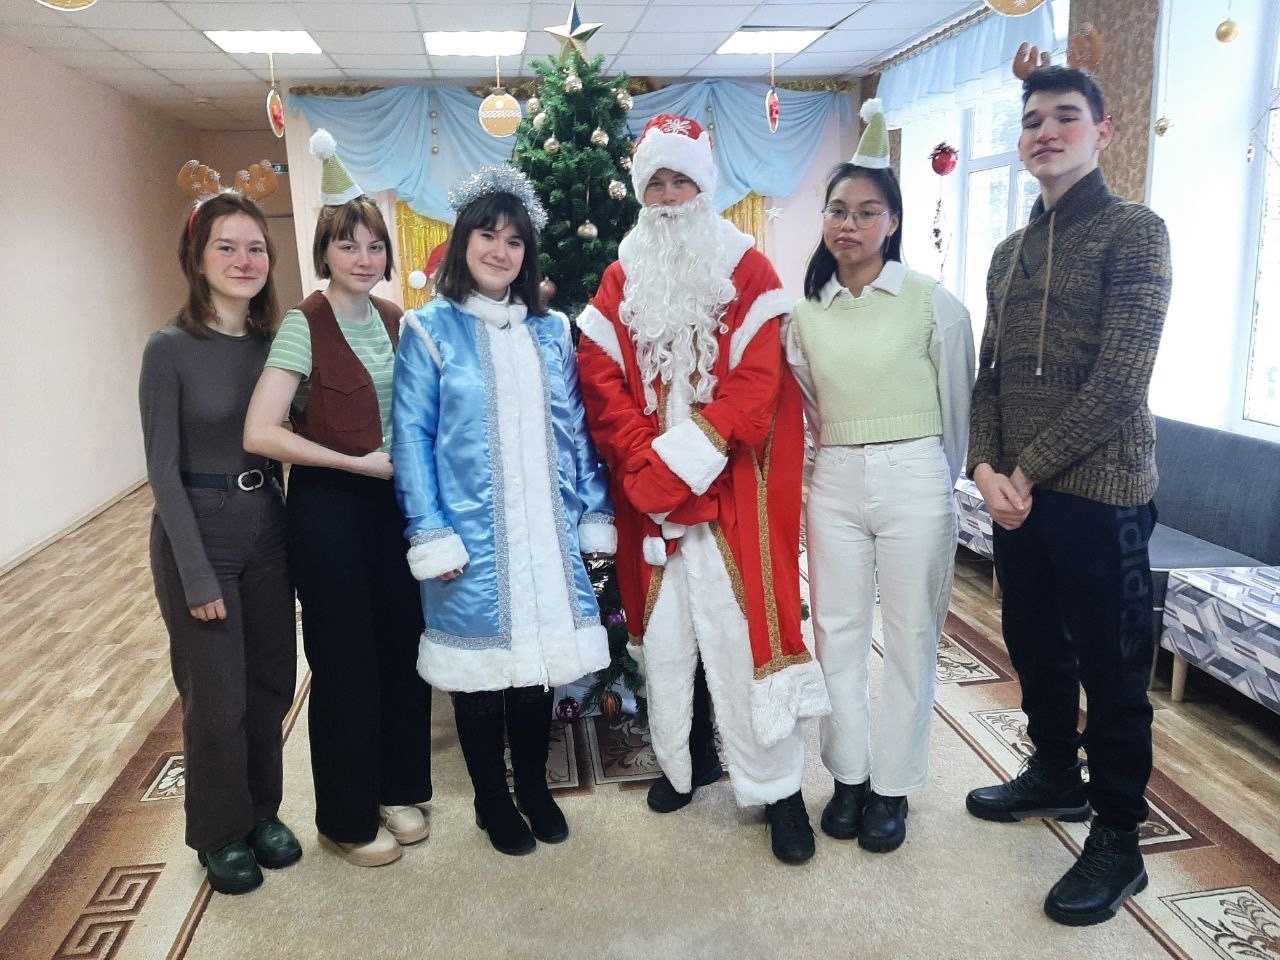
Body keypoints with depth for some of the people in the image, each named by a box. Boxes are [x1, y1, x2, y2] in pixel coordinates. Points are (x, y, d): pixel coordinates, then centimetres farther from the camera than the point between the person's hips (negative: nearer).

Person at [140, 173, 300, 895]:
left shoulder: (275, 343, 2)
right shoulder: (170, 350, -11)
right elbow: (163, 471, -11)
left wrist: (295, 535, 1)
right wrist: (197, 575, -14)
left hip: (267, 523, 5)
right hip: (198, 528, -5)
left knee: (272, 681, 14)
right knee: (217, 695, 6)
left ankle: (263, 813, 35)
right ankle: (222, 834, 29)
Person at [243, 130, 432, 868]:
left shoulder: (395, 320, 6)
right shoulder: (304, 325, -12)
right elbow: (260, 433, -20)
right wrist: (356, 461, -18)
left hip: (394, 501, 6)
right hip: (330, 507, -5)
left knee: (403, 647, 12)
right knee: (345, 660, 6)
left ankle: (399, 790, 32)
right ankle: (348, 818, 25)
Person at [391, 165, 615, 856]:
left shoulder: (551, 330, 10)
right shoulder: (430, 329, -2)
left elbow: (574, 429, 11)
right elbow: (412, 436, -5)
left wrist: (594, 512, 8)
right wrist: (431, 535, -11)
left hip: (546, 533, 4)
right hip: (473, 539, -3)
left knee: (538, 658, 13)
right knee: (480, 667, 9)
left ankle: (535, 787, 34)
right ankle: (492, 801, 30)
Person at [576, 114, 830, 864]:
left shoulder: (749, 271, 2)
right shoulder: (621, 279, 10)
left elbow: (757, 381, -9)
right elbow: (601, 380, 1)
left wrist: (688, 459, -17)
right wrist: (648, 464, -12)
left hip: (730, 488, -3)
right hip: (648, 489, 3)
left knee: (741, 627, -2)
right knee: (664, 629, 10)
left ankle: (777, 784, 12)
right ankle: (686, 758, 29)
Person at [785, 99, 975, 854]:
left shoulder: (934, 304, -5)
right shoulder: (806, 310, 5)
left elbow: (957, 405, 3)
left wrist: (946, 481, 9)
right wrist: (840, 449, 9)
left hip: (915, 480, -3)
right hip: (835, 481, 4)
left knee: (911, 637, 6)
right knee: (838, 632, 10)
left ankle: (893, 785, 22)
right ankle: (849, 774, 27)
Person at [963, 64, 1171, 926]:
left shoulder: (1135, 231, -6)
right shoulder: (1010, 252, 15)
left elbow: (1119, 378, -15)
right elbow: (989, 372, 12)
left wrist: (1031, 470, -14)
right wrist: (987, 467, -4)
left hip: (1099, 493, -6)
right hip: (1018, 492, 7)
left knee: (1111, 669, 3)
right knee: (1034, 647, 17)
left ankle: (1118, 843, 18)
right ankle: (1057, 775, 38)